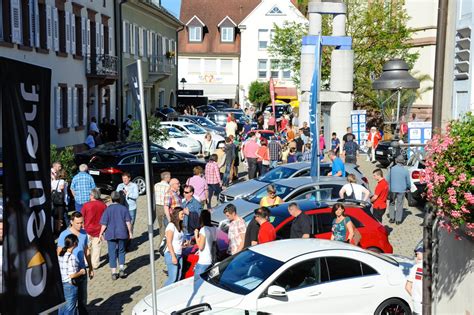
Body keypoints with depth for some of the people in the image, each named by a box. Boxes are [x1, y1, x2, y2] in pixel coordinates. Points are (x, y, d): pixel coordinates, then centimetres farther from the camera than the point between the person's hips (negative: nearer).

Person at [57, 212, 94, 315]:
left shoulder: (84, 233, 3)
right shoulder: (64, 235, -13)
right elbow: (59, 254, -10)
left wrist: (90, 268, 15)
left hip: (82, 270, 5)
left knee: (83, 297, 15)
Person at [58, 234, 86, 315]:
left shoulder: (60, 255, 2)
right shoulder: (71, 257, -22)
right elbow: (72, 275, -26)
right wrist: (81, 272, -8)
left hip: (61, 284, 8)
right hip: (70, 286, -8)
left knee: (62, 308, 19)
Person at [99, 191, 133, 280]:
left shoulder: (108, 209, -6)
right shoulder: (124, 208, -3)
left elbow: (104, 224, -6)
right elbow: (128, 222, -2)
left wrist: (101, 233, 6)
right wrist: (130, 232, 6)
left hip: (111, 234, -1)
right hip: (122, 234, 1)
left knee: (112, 253, 6)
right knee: (121, 251, 17)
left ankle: (114, 273, 7)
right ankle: (121, 269, 7)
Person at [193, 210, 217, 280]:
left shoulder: (203, 229, -14)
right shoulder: (214, 229, 7)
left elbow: (200, 247, -14)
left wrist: (196, 235, -5)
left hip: (203, 262, -8)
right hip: (212, 260, 8)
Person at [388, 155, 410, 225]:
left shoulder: (392, 169, -5)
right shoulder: (405, 170, -7)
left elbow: (388, 179, 1)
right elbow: (408, 181, 2)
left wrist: (389, 186, 18)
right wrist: (408, 188, 22)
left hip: (392, 189, 1)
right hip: (401, 190, 0)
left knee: (392, 203, 15)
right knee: (399, 204, 7)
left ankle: (392, 218, 15)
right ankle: (398, 220, 9)